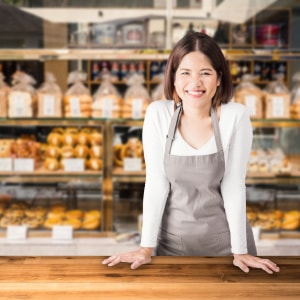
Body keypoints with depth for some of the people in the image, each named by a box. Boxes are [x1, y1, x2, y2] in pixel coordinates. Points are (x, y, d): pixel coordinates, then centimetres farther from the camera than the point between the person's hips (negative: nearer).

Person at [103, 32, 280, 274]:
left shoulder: (236, 116, -14)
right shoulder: (158, 113, -11)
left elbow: (233, 186, -11)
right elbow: (156, 183, -10)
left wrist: (240, 251, -10)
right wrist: (146, 247, -10)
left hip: (223, 238, -1)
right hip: (171, 238, 1)